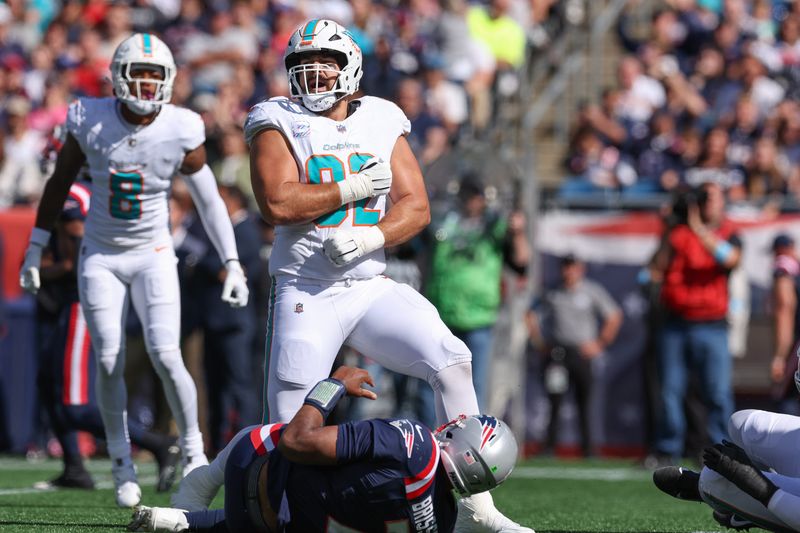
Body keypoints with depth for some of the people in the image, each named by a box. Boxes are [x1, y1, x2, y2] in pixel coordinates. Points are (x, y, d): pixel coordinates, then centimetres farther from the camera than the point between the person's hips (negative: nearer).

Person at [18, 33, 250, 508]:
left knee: (166, 357, -14)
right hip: (100, 257, 1)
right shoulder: (90, 122, -12)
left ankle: (194, 452, 3)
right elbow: (59, 184, 3)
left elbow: (209, 201, -2)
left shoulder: (181, 132, -13)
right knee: (109, 362, -4)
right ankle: (123, 467, 10)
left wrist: (233, 263, -4)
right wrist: (35, 249, 6)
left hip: (153, 255, -1)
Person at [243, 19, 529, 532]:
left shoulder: (382, 124, 10)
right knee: (288, 430, -8)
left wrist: (368, 238, -15)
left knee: (452, 362, -13)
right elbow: (277, 203, -15)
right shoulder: (278, 124, 0)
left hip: (371, 287, 3)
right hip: (306, 293, -3)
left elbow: (417, 207, 3)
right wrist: (354, 188, -11)